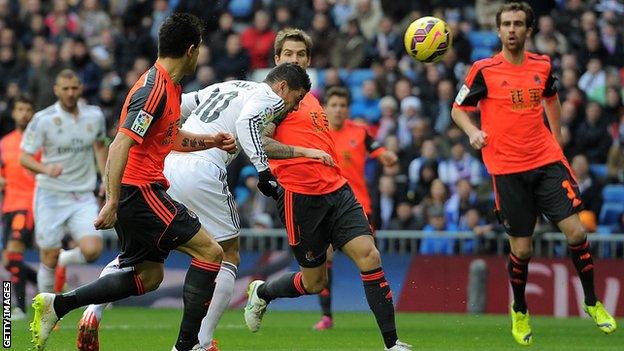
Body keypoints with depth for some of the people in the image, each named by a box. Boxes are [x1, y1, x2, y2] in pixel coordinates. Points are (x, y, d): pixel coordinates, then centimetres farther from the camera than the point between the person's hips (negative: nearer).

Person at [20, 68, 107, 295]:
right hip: (51, 196, -2)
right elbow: (24, 157, -9)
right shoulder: (43, 119, -9)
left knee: (92, 250, -16)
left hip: (83, 197, 2)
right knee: (49, 258, -1)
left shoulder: (94, 116, 2)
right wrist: (46, 169, -29)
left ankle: (65, 259, 18)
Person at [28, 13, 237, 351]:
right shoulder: (154, 89, -19)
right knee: (209, 251, -8)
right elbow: (120, 146, -25)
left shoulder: (168, 86, 13)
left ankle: (56, 304, 12)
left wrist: (210, 141, 21)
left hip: (141, 192, 10)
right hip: (139, 190, -10)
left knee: (149, 276, 14)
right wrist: (112, 202, -28)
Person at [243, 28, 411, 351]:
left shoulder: (309, 97, 21)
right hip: (300, 197, -7)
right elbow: (259, 142, -18)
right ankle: (261, 292, 36)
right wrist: (306, 152, -25)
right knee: (314, 282, 4)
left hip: (336, 190, 7)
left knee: (369, 256, -11)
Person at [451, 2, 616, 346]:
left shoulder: (542, 66, 5)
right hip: (507, 169, -3)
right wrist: (473, 132, -16)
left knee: (575, 231, -8)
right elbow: (458, 109, 3)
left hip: (547, 162, 3)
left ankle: (592, 304, 10)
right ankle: (519, 311, 25)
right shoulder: (484, 70, -5)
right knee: (521, 249, 0)